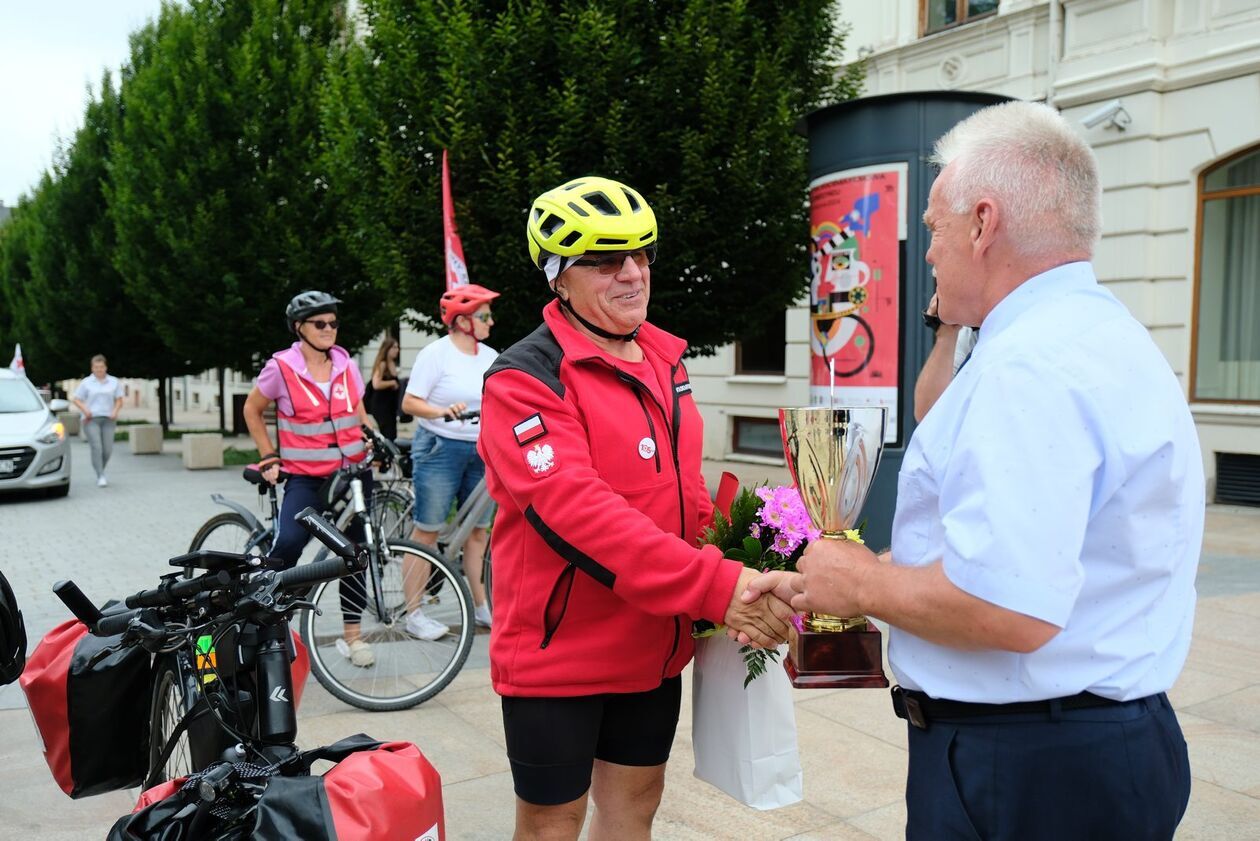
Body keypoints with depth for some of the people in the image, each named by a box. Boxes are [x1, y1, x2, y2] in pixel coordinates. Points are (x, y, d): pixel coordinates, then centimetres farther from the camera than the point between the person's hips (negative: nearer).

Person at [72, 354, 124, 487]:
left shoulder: (114, 382, 10)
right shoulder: (86, 382, 6)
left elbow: (119, 400, 11)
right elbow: (77, 400, 5)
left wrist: (115, 411, -8)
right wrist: (85, 409, -14)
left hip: (108, 419, 2)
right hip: (91, 419, -2)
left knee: (107, 450, -1)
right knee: (96, 448, -14)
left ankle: (101, 471, 25)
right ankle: (100, 477, -13)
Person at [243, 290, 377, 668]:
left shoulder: (347, 366, 5)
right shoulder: (281, 367, -6)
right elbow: (252, 411, 6)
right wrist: (270, 457, 2)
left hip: (353, 471, 4)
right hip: (306, 476, -4)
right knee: (287, 543, -24)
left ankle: (352, 635, 20)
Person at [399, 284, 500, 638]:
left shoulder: (491, 356, 11)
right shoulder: (436, 353, -7)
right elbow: (410, 403, -11)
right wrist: (442, 411, -27)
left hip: (482, 451, 6)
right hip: (440, 448, -6)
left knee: (478, 530, 10)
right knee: (426, 531, 0)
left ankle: (481, 607, 21)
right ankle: (413, 614, 7)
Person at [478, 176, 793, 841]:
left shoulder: (664, 361, 8)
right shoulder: (525, 379, -16)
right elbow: (580, 512, -28)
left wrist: (729, 568, 1)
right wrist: (717, 588, -32)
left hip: (654, 643, 7)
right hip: (558, 648, -6)